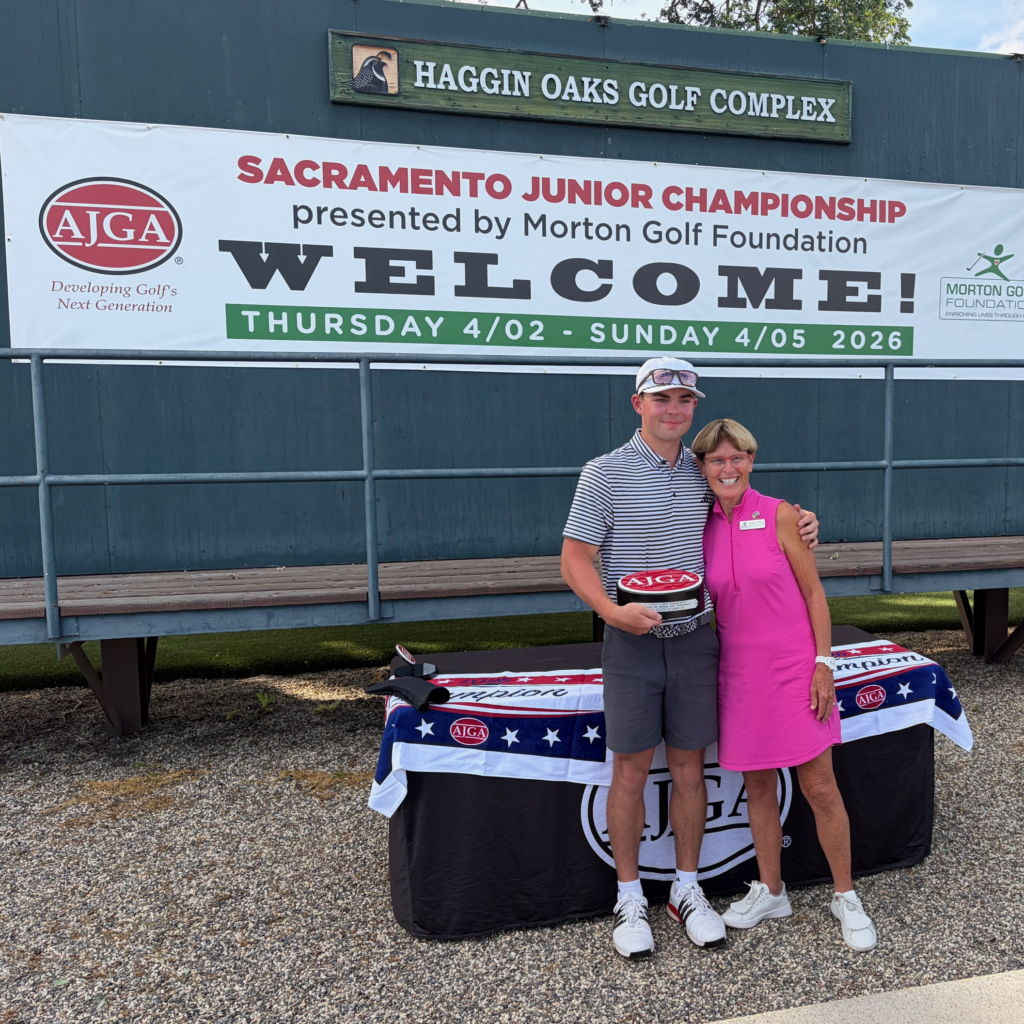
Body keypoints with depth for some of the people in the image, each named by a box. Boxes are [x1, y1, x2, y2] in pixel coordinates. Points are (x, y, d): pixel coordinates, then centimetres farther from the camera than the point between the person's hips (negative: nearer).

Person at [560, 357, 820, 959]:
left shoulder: (703, 474, 8)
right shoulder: (605, 473, -5)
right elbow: (575, 559, -8)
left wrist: (800, 526, 4)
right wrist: (614, 612, -25)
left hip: (695, 639, 4)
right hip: (632, 643, -3)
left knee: (689, 767, 11)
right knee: (632, 770, 5)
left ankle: (688, 889, 29)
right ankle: (630, 898, 22)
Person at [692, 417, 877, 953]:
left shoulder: (779, 515, -7)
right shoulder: (702, 527, 2)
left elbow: (813, 592, -4)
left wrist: (824, 664, -8)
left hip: (794, 667, -3)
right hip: (741, 672, 3)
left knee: (819, 788, 4)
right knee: (758, 786, 14)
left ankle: (846, 897, 25)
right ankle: (770, 891, 32)